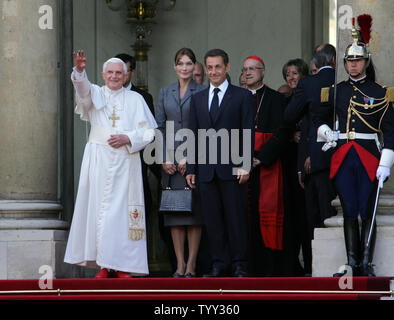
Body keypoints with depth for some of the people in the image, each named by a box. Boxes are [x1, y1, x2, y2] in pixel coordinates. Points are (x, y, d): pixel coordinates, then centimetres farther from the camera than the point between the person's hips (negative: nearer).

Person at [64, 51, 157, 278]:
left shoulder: (135, 99, 11)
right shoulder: (95, 94, 10)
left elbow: (148, 131, 7)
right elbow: (83, 89, -13)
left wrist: (127, 138, -10)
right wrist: (80, 71, -33)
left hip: (125, 162, -1)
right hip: (99, 161, 1)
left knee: (121, 208, -6)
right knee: (99, 207, -4)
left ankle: (122, 264, -5)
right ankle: (104, 265, 0)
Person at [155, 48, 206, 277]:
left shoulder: (203, 93, 1)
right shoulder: (165, 93, 13)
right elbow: (160, 127, 11)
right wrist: (165, 159, -1)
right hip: (171, 163, 4)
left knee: (194, 210, -4)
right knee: (174, 212, 1)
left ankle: (192, 265, -1)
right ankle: (180, 264, 4)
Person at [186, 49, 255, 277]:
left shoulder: (242, 96, 4)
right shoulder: (198, 99, 16)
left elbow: (248, 133, -1)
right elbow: (194, 135, 15)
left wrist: (246, 166, -10)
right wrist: (191, 168, 9)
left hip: (232, 168, -4)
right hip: (206, 170, 4)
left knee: (236, 218, -2)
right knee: (213, 219, 4)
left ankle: (240, 265, 4)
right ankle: (219, 265, 10)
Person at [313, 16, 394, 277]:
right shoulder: (335, 92, 11)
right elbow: (319, 117, 25)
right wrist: (327, 133, 3)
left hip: (369, 157, -3)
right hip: (343, 157, 3)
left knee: (368, 212, -4)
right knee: (349, 212, 3)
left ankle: (367, 264, 0)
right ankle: (352, 263, 7)